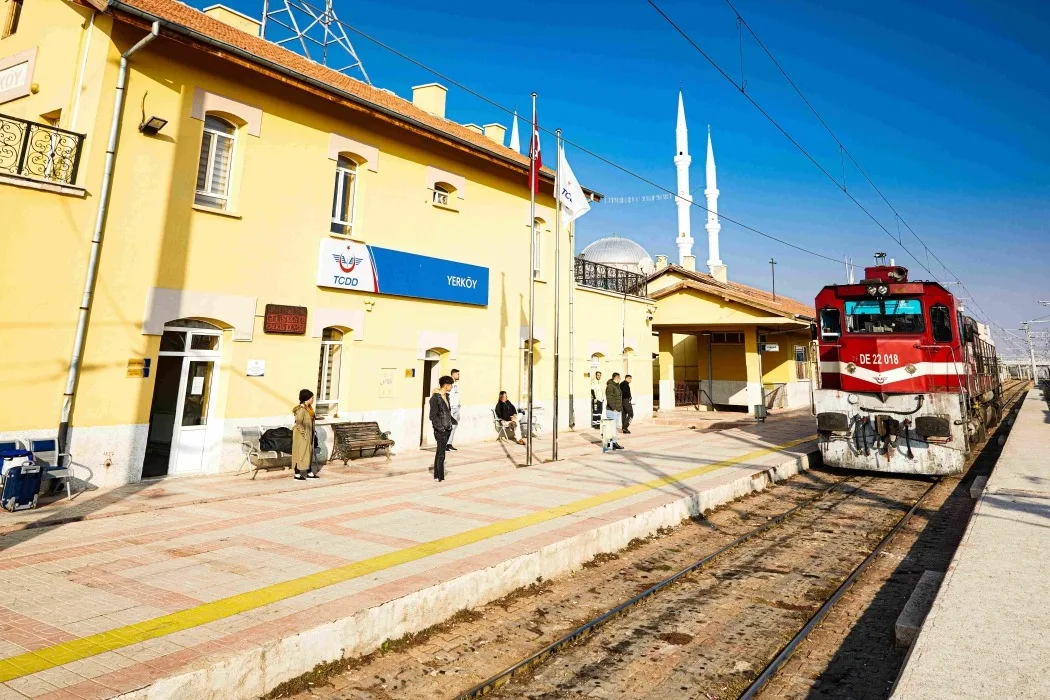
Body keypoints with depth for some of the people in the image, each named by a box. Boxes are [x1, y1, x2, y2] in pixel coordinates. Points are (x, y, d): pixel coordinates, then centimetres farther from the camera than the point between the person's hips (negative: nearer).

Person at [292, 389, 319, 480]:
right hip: (302, 436, -9)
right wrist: (303, 433, -19)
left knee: (309, 453, 14)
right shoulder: (301, 409, -21)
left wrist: (311, 434, 14)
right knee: (300, 453, 0)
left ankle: (309, 473, 22)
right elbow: (298, 423, -24)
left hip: (309, 435, 9)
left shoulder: (309, 408, 8)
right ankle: (297, 474, 10)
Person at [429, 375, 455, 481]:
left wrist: (453, 421, 28)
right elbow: (433, 416, -16)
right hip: (440, 430, -8)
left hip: (447, 429, 8)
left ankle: (437, 476, 21)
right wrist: (441, 428, -20)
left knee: (439, 453, 14)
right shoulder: (435, 398, -14)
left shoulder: (446, 396, 10)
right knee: (441, 454, -4)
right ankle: (441, 478, 2)